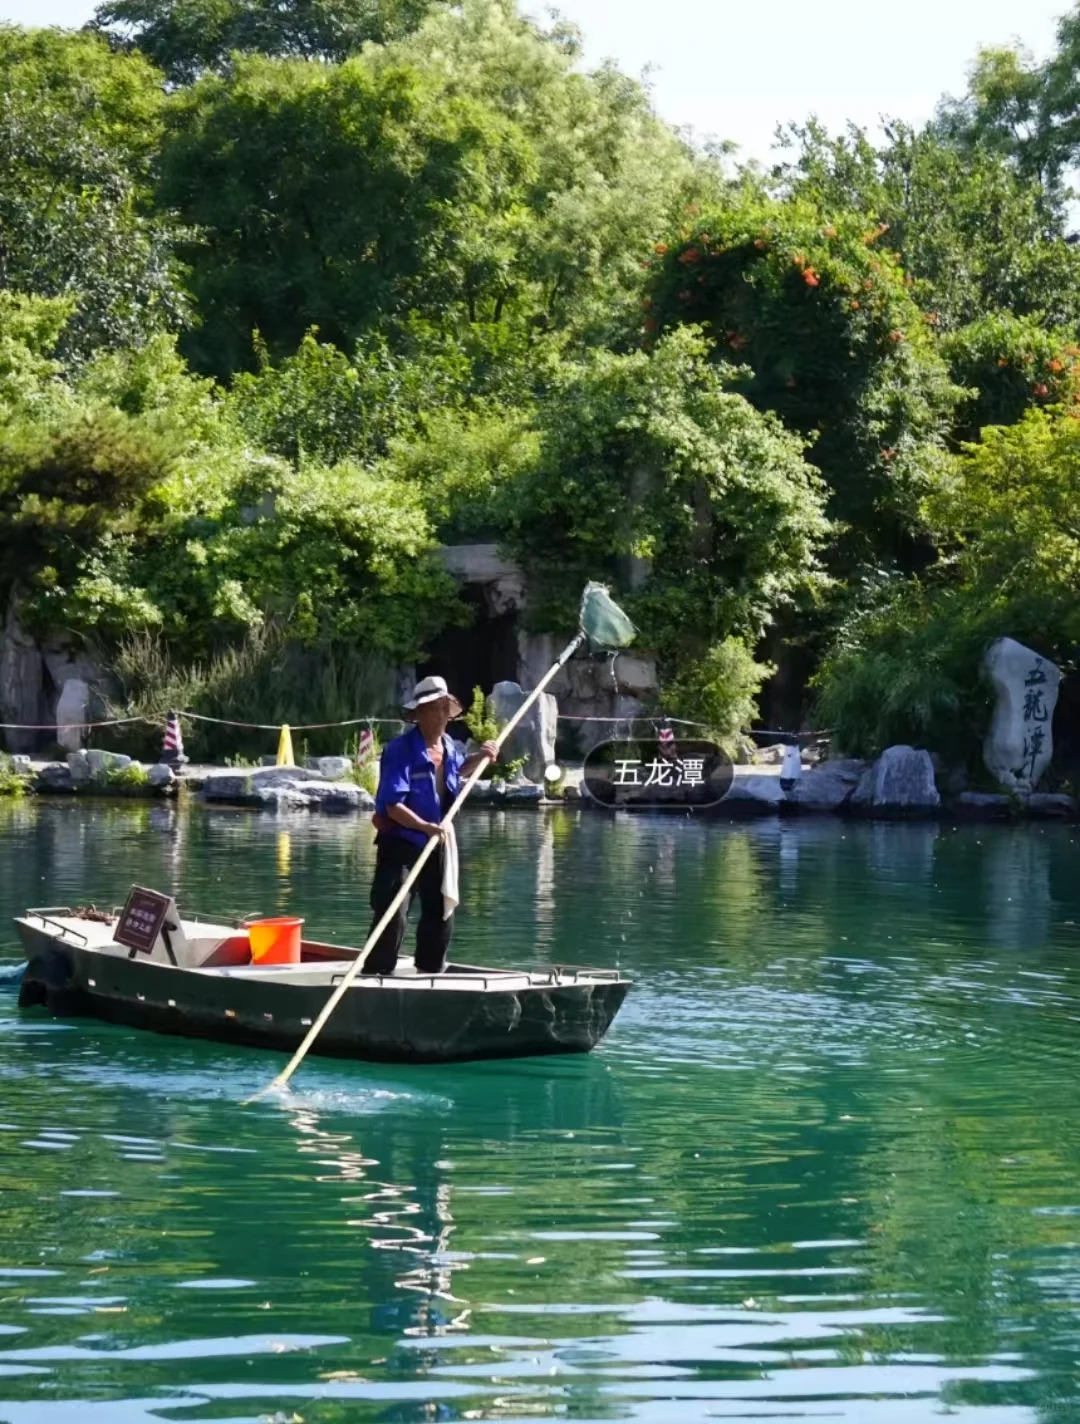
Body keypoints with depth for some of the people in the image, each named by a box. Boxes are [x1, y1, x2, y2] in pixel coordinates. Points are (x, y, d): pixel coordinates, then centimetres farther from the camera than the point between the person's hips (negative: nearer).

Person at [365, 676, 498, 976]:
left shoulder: (449, 747, 4)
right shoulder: (401, 750, -20)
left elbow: (459, 769, 30)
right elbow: (393, 805, -26)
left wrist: (480, 757, 11)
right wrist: (425, 826, -37)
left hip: (436, 845, 8)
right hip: (400, 843, -8)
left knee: (441, 915, 16)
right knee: (393, 916, -15)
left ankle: (431, 973, 32)